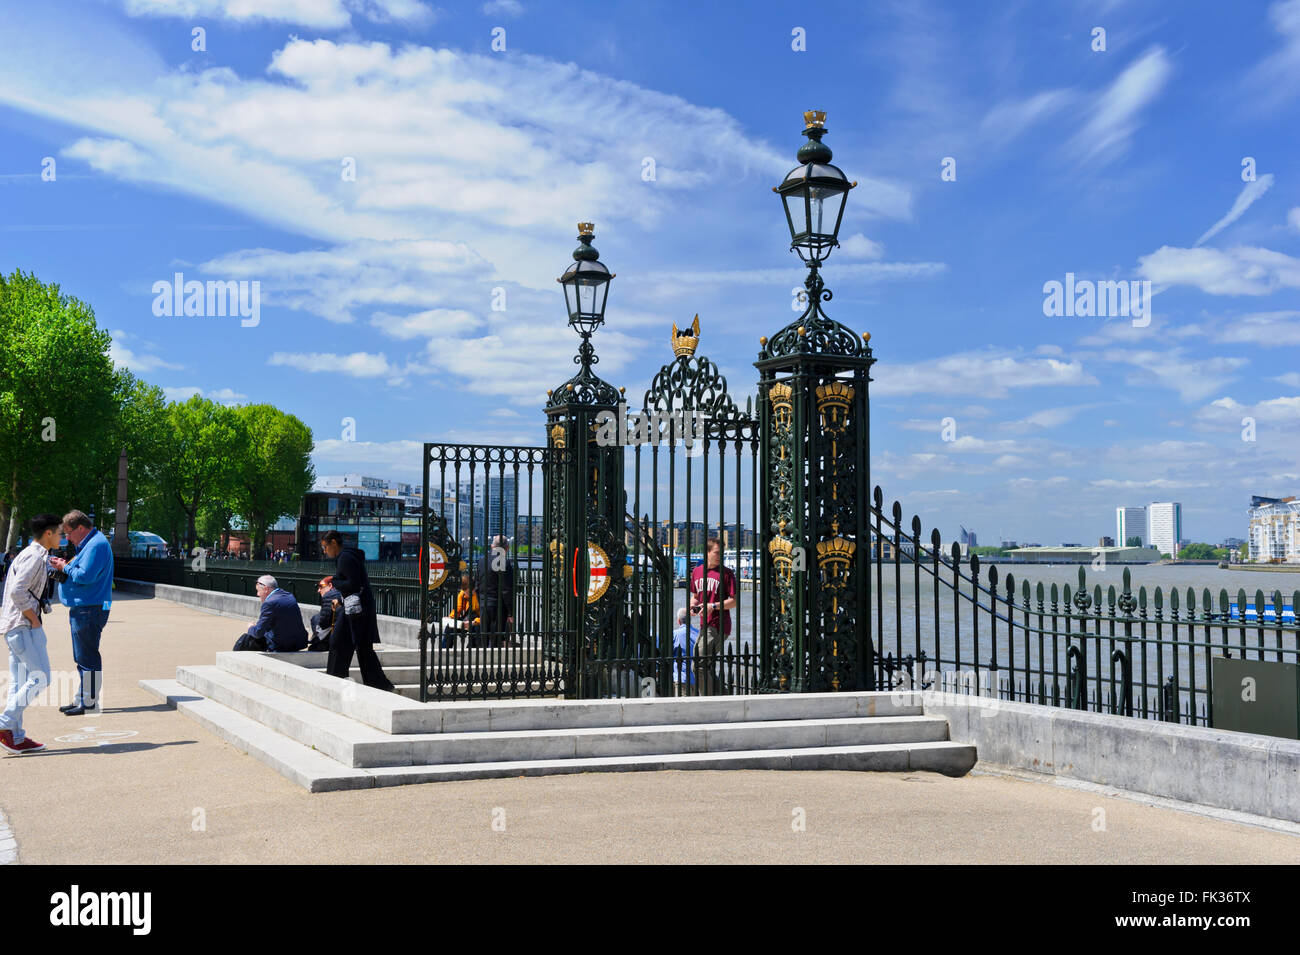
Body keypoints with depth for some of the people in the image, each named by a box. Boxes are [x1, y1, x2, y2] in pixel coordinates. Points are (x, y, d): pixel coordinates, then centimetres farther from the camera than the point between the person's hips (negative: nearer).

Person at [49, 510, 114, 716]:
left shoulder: (97, 545, -16)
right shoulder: (88, 544, 19)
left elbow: (85, 576, -24)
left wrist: (65, 568, -9)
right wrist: (65, 566, 5)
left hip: (90, 610, -11)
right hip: (82, 608, 11)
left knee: (87, 658, -7)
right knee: (83, 658, 15)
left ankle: (90, 703, -2)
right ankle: (82, 699, 22)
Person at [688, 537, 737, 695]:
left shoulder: (726, 573, -5)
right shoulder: (697, 571, 12)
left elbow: (734, 600, -7)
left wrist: (713, 606, -19)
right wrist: (693, 604, 2)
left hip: (719, 626, -7)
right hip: (705, 625, 7)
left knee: (700, 666, -15)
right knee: (708, 668, 13)